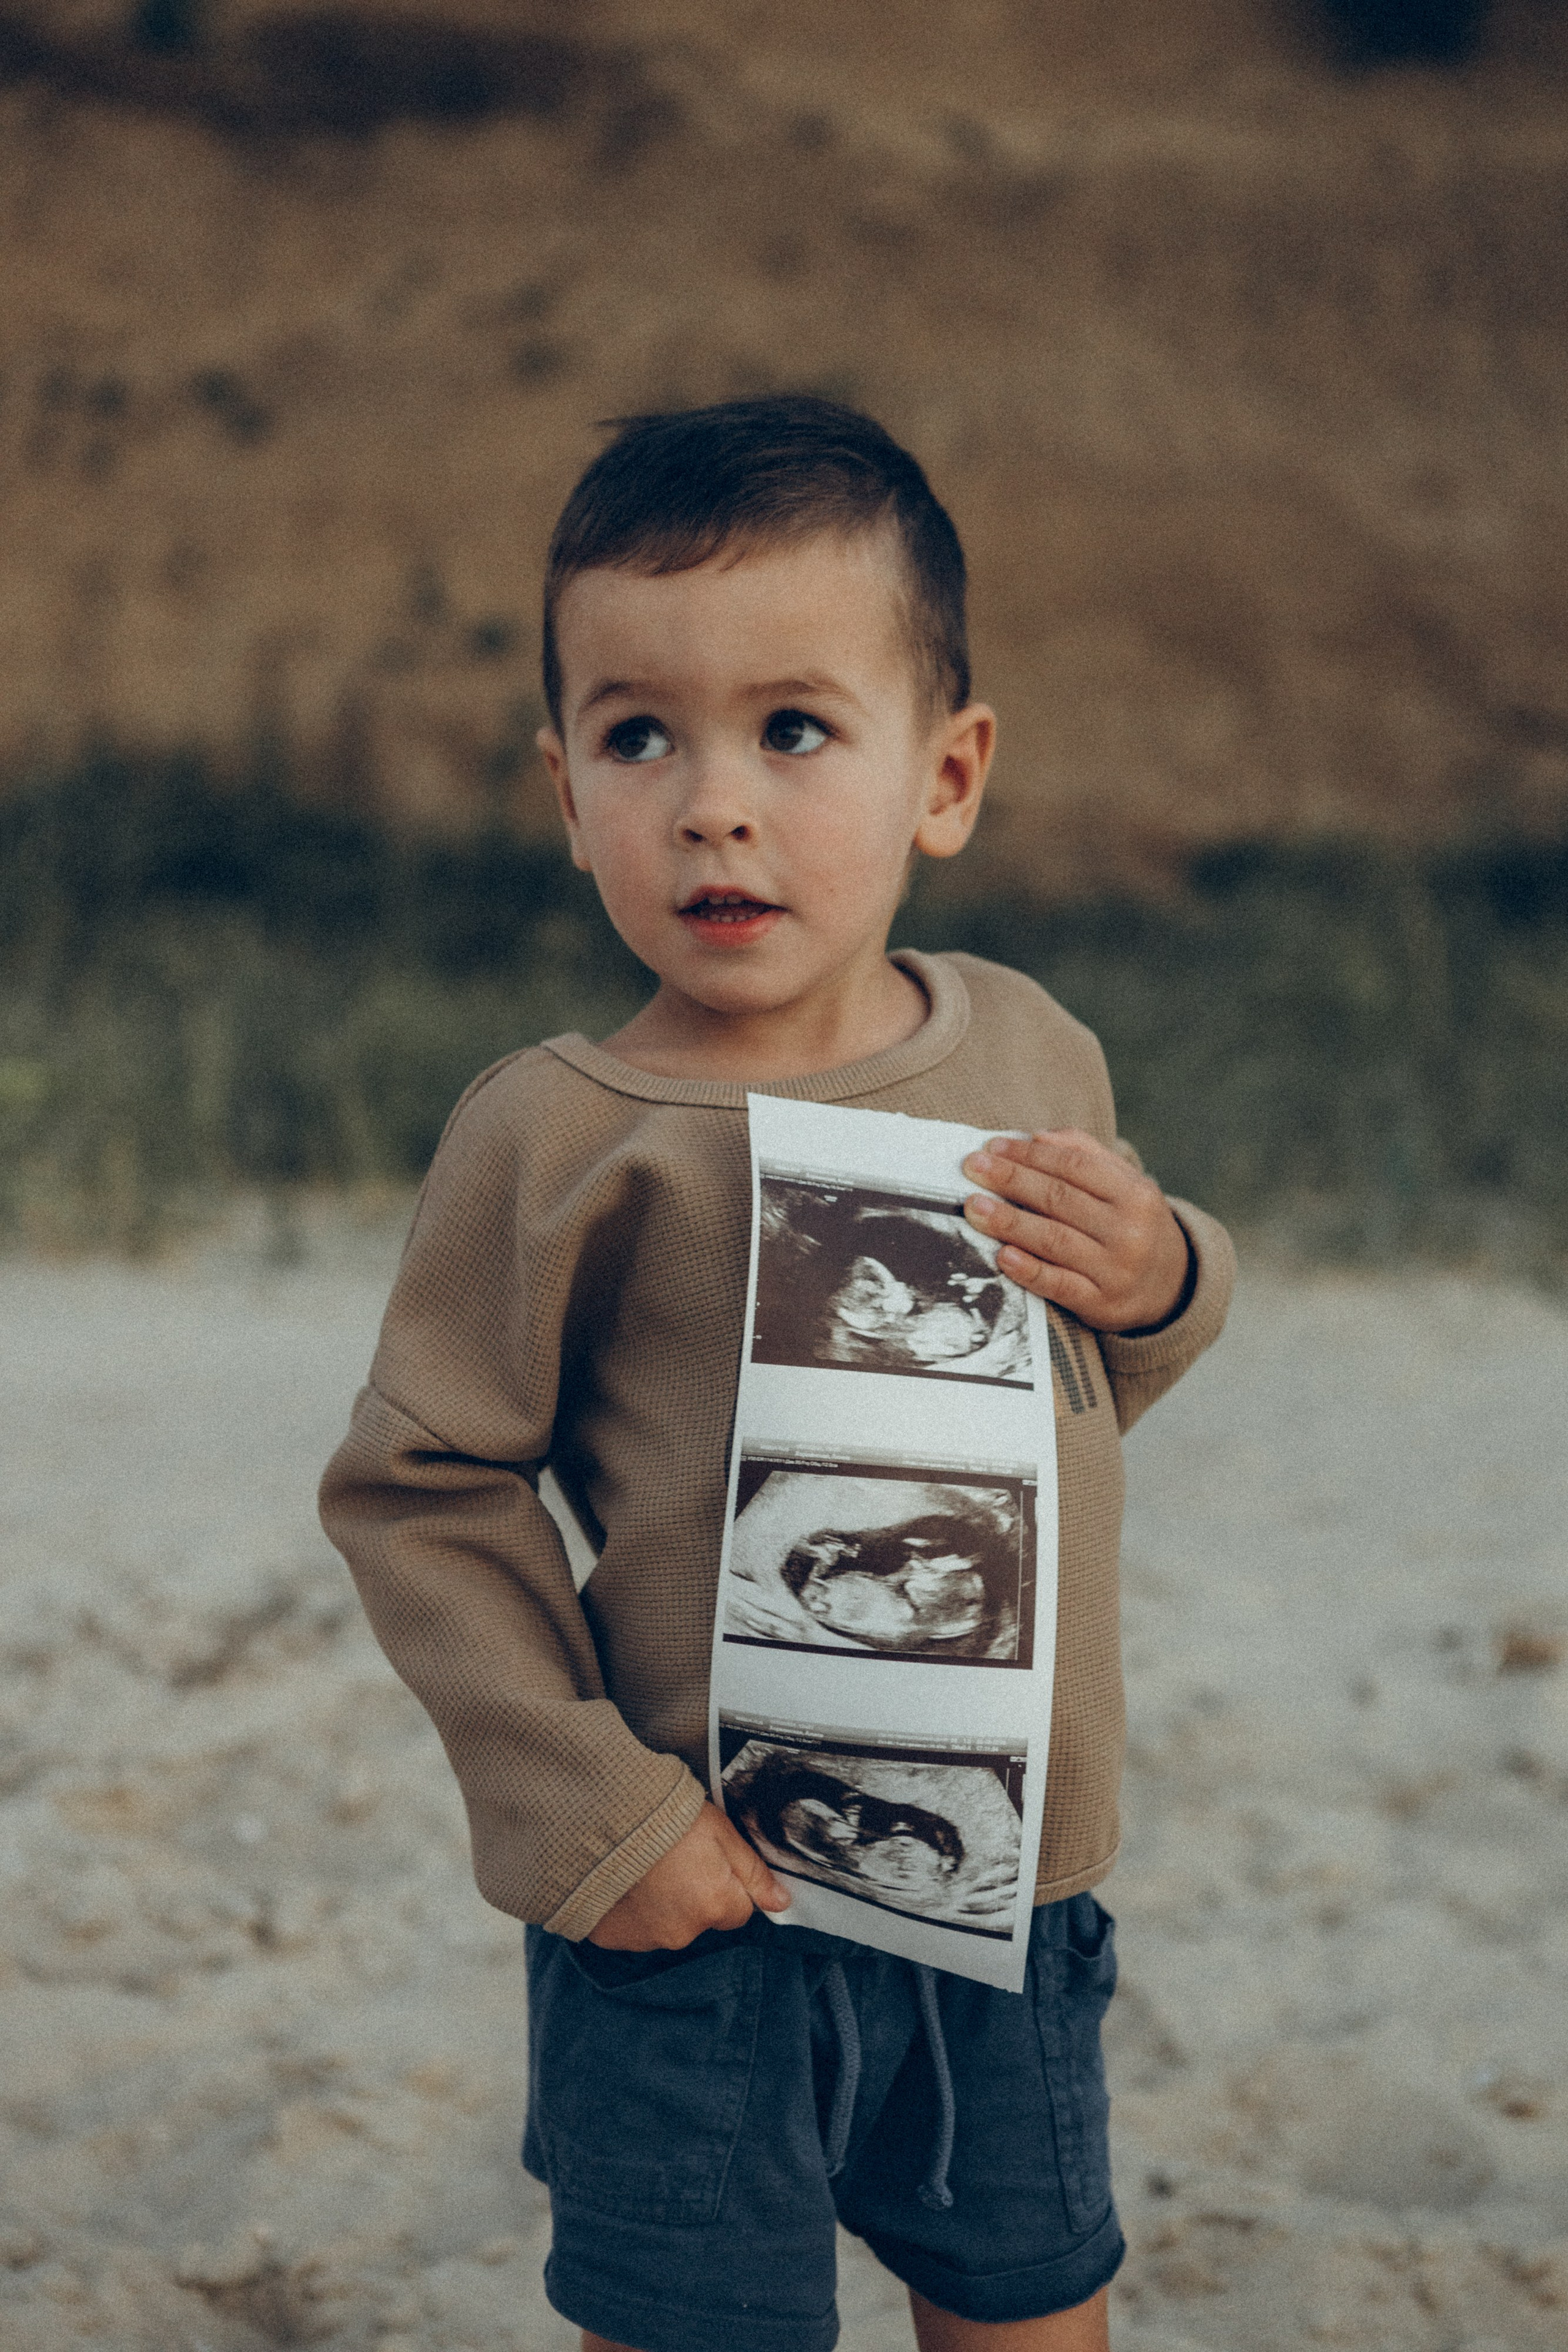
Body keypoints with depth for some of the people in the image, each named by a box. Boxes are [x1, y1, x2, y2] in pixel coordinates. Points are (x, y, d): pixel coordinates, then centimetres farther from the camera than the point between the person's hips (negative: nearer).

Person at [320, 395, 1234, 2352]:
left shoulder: (1030, 1052, 1)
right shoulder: (563, 1138, -15)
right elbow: (418, 1488, -11)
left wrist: (1157, 1277, -6)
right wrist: (589, 1813, -15)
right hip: (705, 1922, -5)